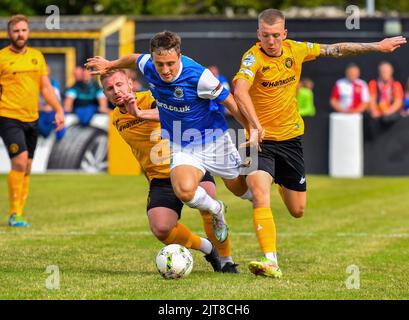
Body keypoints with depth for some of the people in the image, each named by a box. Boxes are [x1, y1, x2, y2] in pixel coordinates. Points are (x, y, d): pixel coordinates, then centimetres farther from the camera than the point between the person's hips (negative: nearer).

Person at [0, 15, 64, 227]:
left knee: (26, 169, 8)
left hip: (31, 119, 6)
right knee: (20, 162, -18)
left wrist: (58, 110, 6)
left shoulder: (37, 56, 12)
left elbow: (46, 87, 16)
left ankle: (17, 215, 16)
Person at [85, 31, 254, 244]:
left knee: (241, 189, 14)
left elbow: (230, 102, -15)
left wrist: (253, 131, -7)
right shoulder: (147, 66, -15)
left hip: (211, 137, -2)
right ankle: (215, 210, 7)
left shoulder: (198, 76, -28)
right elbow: (135, 59, 12)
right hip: (181, 146, 3)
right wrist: (109, 65, 27)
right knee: (184, 191, -27)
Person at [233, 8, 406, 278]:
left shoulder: (295, 50, -3)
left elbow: (335, 50, 11)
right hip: (261, 140, -5)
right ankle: (271, 262, -30)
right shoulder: (253, 58, -19)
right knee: (260, 196, -27)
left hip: (291, 138, 5)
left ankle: (281, 182, 46)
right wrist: (255, 125, -50)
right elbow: (240, 91, -36)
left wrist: (378, 46, 16)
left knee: (297, 211, 12)